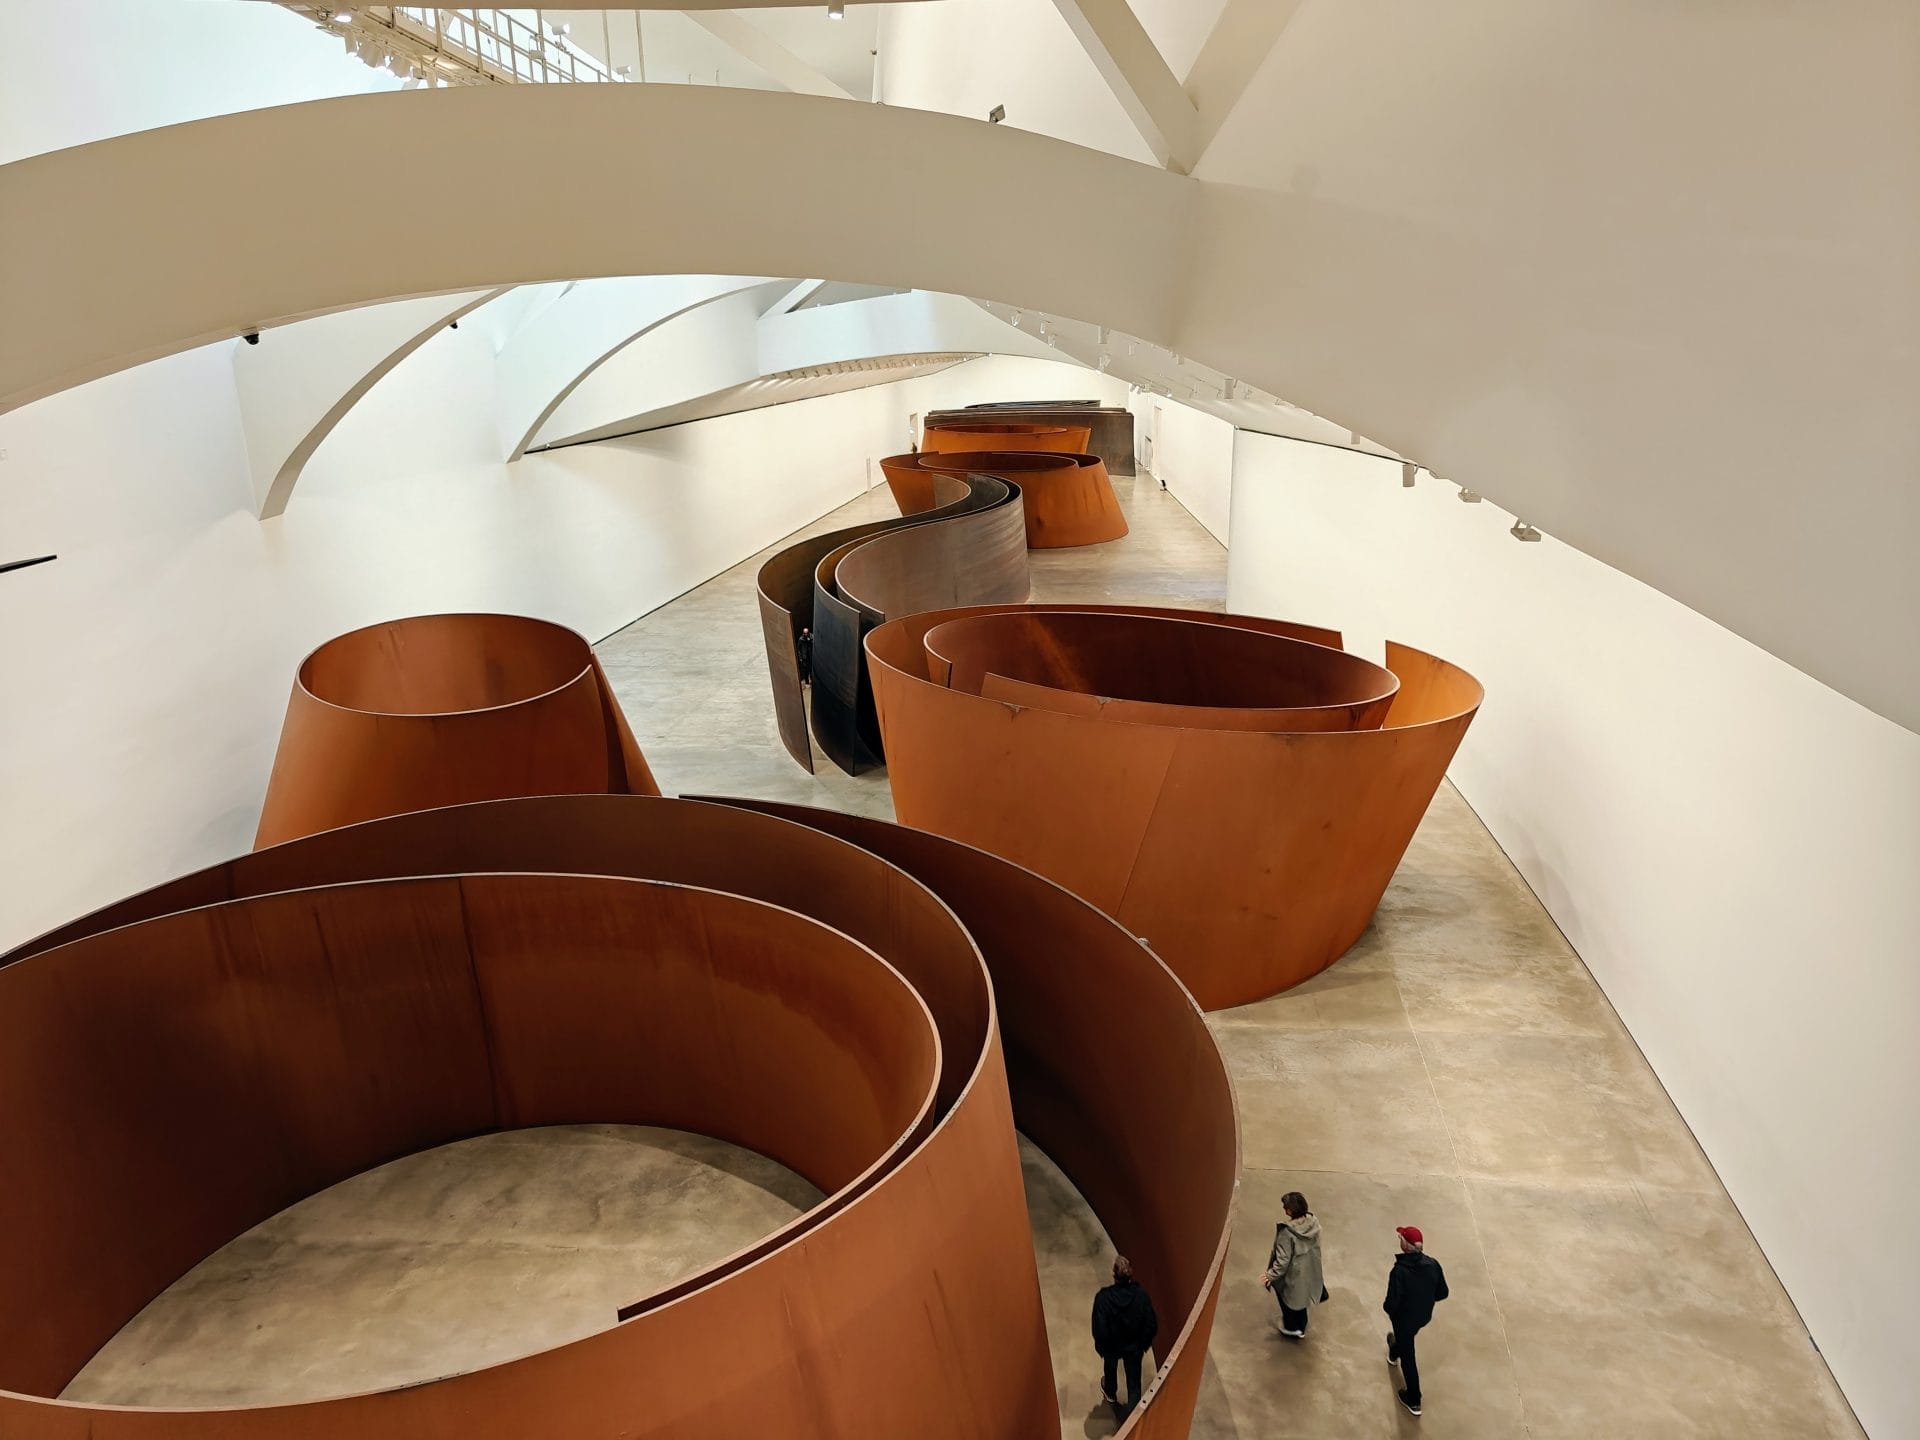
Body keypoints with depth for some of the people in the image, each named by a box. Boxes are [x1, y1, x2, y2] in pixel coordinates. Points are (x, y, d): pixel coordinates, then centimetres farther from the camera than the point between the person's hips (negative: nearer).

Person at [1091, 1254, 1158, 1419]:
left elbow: (1099, 1329, -27)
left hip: (1111, 1345, 1)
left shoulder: (1103, 1297, -33)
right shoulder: (1141, 1295, -27)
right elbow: (1152, 1326, -17)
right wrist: (1145, 1343, 3)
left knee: (1110, 1368, 33)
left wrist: (1100, 1347, -6)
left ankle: (1110, 1394, 61)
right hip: (1135, 1347, -1)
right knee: (1134, 1382, 19)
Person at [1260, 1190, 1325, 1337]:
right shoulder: (1313, 1222, -17)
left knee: (1289, 1299, 23)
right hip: (1309, 1271, 6)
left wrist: (1271, 1275, -12)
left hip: (1293, 1275, -6)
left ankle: (1292, 1328, 44)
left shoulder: (1287, 1232, -36)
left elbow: (1283, 1259, -27)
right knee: (1300, 1297, 30)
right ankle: (1301, 1327, 50)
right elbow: (1315, 1246, 0)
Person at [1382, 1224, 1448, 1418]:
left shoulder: (1399, 1271, -36)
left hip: (1404, 1318, -5)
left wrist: (1387, 1308, -6)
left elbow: (1392, 1304, -29)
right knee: (1406, 1338, 36)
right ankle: (1393, 1354, 67)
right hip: (1424, 1316, 5)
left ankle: (1414, 1401, 30)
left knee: (1408, 1357, 16)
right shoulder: (1433, 1264, -20)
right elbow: (1442, 1293, -7)